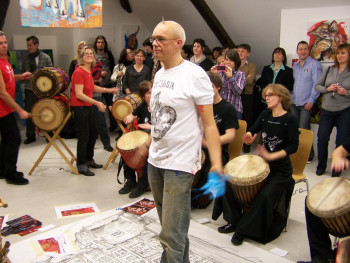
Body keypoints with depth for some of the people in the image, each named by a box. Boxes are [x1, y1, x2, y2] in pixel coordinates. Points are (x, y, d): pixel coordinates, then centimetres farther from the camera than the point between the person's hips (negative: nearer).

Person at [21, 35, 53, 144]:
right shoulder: (25, 59, 8)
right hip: (29, 89, 2)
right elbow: (23, 73, 16)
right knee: (29, 112, 3)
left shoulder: (46, 58, 1)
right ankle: (30, 136, 14)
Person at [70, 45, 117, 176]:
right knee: (84, 136, -3)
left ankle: (89, 160, 33)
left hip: (88, 107, 9)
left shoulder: (89, 70, 9)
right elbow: (79, 94, -23)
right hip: (79, 107, -9)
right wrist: (97, 103, -25)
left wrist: (108, 90, 18)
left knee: (93, 133, 17)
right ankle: (81, 165, 10)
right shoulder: (79, 72, -18)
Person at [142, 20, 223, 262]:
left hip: (180, 164, -8)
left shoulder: (195, 75, -13)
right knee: (169, 227, 19)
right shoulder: (159, 74, 10)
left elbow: (209, 124, -14)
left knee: (172, 235, -3)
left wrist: (216, 164, -20)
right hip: (155, 161, 8)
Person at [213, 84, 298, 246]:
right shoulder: (265, 115, 7)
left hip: (281, 168, -6)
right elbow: (253, 130, 4)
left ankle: (244, 229, -8)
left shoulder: (289, 119, -11)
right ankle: (234, 221, 5)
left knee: (265, 196, -26)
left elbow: (293, 146, -16)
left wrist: (271, 156, -24)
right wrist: (249, 136, -21)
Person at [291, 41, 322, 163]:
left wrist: (311, 100, -15)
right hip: (294, 103, 6)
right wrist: (290, 98, 10)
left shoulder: (315, 64, -4)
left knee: (303, 130, -8)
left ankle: (308, 155, 3)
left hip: (306, 104, -6)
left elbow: (317, 84, -9)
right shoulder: (295, 66, 16)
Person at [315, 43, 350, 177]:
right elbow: (317, 86, 9)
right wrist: (327, 89, -8)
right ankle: (321, 166, 23)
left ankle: (337, 169, 18)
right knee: (322, 138, 4)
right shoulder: (329, 70, 8)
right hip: (327, 110, 3)